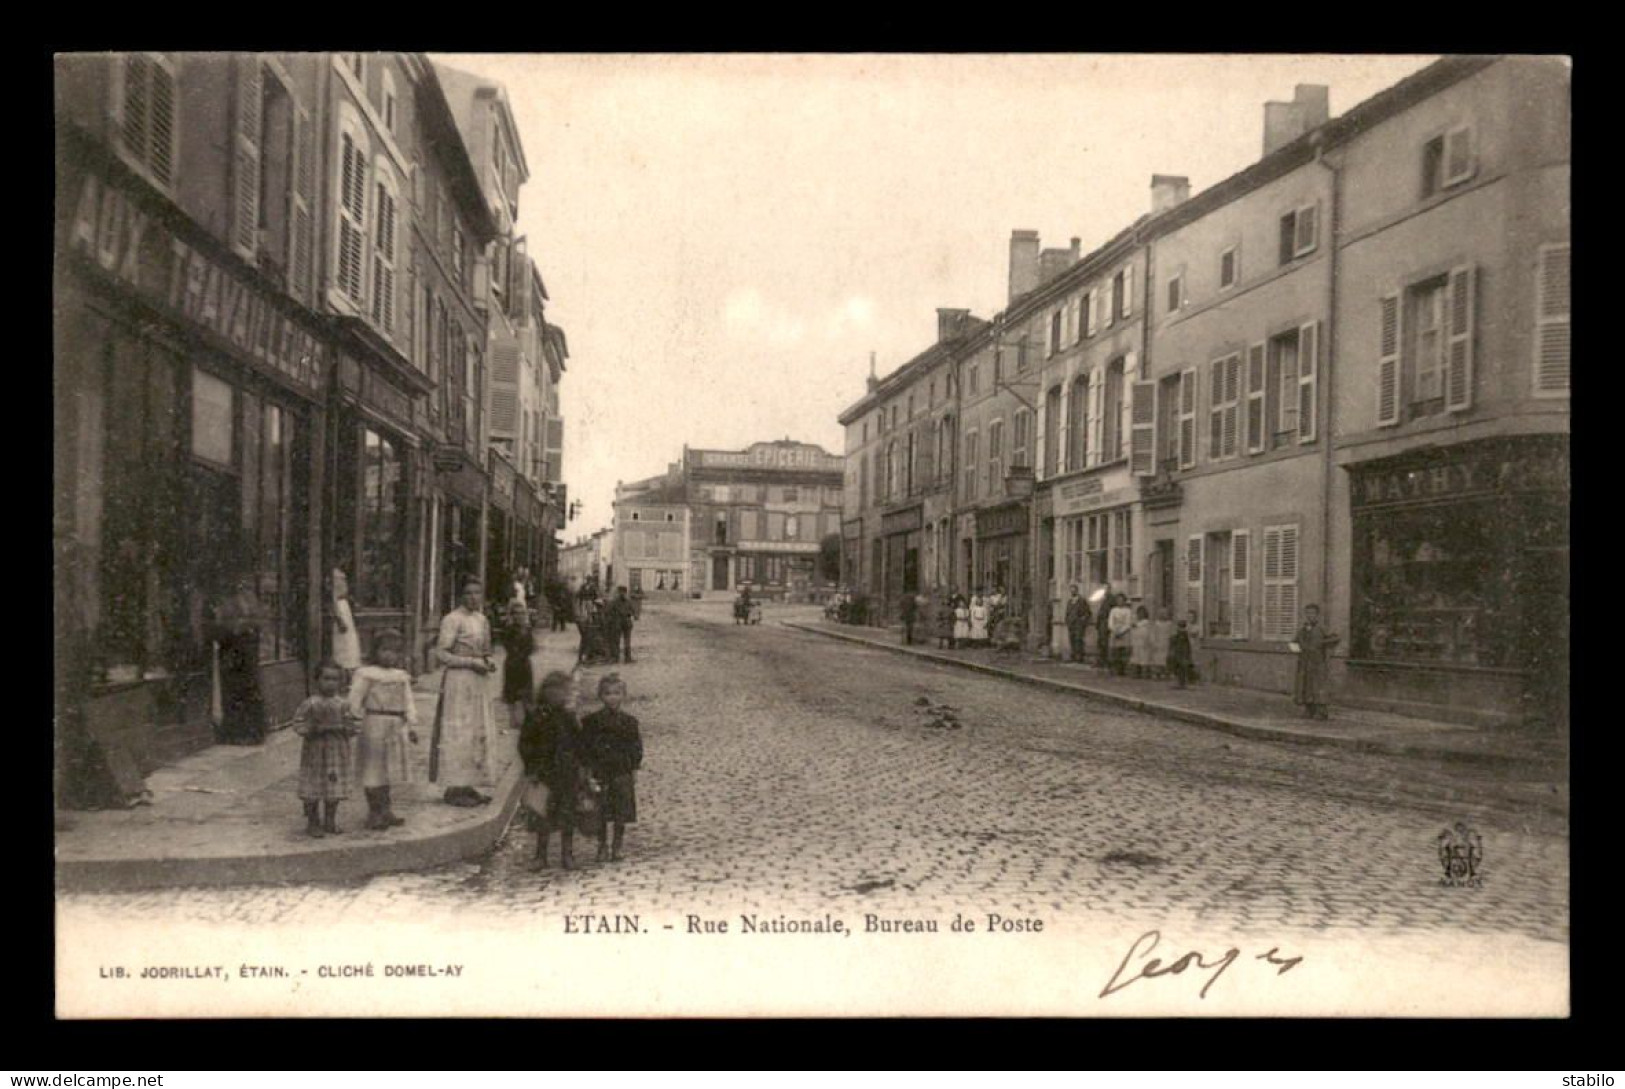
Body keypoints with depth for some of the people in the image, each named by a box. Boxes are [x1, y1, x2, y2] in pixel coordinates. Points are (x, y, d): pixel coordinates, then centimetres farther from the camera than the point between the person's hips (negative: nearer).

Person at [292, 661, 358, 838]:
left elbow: (351, 728, 3)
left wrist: (340, 727, -16)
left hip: (336, 751, 3)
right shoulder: (310, 703, -7)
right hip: (315, 751, -3)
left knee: (334, 788, 8)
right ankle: (312, 822, 15)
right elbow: (298, 724, -8)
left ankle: (330, 821, 21)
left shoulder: (342, 704, 2)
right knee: (313, 789, 3)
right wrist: (316, 728, -20)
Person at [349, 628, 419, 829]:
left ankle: (385, 810, 22)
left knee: (388, 769, 13)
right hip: (374, 724, -6)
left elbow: (408, 702, 12)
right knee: (372, 770, -2)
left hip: (394, 728, 6)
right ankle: (374, 812, 5)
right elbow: (355, 701, -8)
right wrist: (358, 722, -9)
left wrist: (412, 726, 7)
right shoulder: (365, 674, -6)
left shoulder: (402, 676, 12)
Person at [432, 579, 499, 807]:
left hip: (478, 682, 8)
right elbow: (441, 653, -15)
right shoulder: (453, 620, -11)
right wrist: (472, 662, -18)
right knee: (458, 735, -6)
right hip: (458, 680, -8)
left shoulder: (483, 620, 13)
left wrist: (489, 663, 3)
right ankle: (453, 788, 1)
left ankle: (467, 786, 18)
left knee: (478, 735, 10)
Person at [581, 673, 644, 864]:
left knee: (621, 814, 6)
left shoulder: (629, 722, 0)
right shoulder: (591, 721, -3)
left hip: (622, 772, 1)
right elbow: (585, 747, 0)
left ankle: (617, 848, 19)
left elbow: (636, 748, 4)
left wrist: (634, 771, 1)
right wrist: (588, 770, -4)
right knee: (600, 814, 6)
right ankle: (602, 847, 21)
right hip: (599, 773, 0)